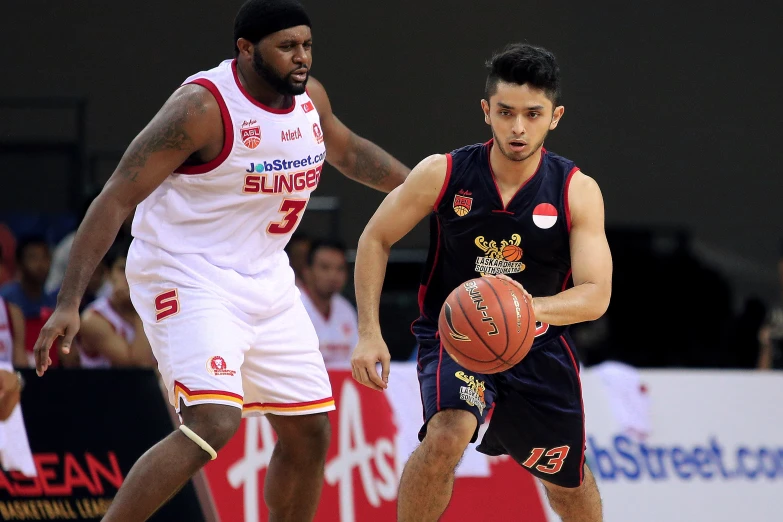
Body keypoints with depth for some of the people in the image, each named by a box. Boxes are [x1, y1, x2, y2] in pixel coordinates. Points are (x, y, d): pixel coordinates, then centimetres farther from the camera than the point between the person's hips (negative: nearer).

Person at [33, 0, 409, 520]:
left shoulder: (310, 97, 2)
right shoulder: (204, 107, -21)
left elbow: (347, 150, 26)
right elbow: (115, 199, -21)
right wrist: (69, 304, -27)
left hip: (264, 278, 8)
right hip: (188, 278, -8)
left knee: (309, 433, 10)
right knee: (214, 425, -26)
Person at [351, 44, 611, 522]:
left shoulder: (578, 191, -14)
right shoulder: (443, 174, -15)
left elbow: (596, 295, -20)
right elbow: (376, 240, -1)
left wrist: (533, 308, -41)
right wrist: (370, 334, -10)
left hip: (538, 344, 2)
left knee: (568, 480, 17)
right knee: (446, 437, -32)